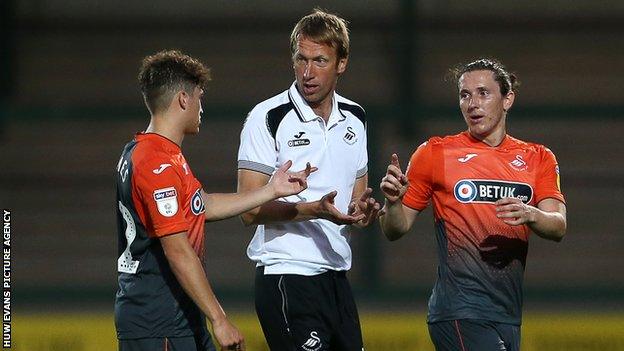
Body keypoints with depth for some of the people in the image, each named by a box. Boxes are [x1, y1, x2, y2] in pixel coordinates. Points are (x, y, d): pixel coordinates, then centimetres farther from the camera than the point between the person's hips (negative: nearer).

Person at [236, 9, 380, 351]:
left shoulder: (354, 119, 13)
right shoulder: (268, 118, -7)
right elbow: (250, 209, -12)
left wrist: (362, 209, 1)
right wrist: (313, 210, -25)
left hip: (336, 275, 7)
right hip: (287, 275, -7)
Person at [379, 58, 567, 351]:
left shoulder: (537, 158, 13)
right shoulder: (435, 153, 4)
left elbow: (559, 226, 0)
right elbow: (395, 230, 7)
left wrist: (530, 214, -21)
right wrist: (393, 201, -15)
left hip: (509, 316, 5)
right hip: (460, 313, -5)